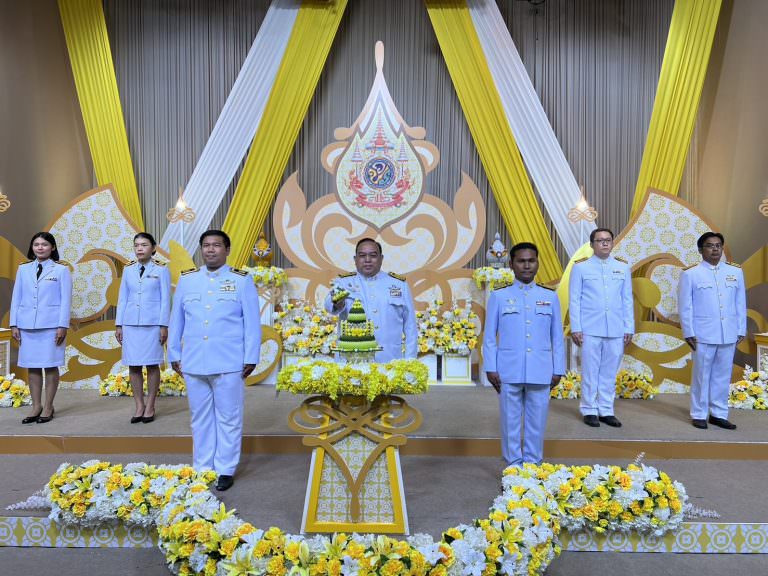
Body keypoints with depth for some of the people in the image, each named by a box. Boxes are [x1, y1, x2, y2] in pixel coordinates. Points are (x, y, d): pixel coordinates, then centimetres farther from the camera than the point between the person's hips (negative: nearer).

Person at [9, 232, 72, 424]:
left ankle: (48, 407, 10)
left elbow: (65, 300, -3)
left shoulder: (61, 270, 1)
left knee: (50, 366, 1)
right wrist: (14, 324, 5)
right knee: (32, 366, 7)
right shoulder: (23, 270, 11)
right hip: (27, 325, 4)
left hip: (51, 326, -3)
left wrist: (63, 326, -9)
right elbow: (16, 298, 11)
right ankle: (36, 407, 16)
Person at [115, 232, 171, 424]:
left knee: (152, 364, 2)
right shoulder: (128, 270, 10)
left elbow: (165, 299, -2)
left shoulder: (161, 270, 0)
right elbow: (123, 298, 12)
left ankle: (150, 406, 12)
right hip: (131, 324, 3)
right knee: (133, 365, 4)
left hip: (152, 324, -3)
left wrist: (163, 325, -7)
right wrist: (118, 325, 8)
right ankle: (139, 406, 15)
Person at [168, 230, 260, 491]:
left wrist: (251, 358, -4)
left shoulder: (242, 280, 0)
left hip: (229, 363, -3)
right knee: (200, 418, 12)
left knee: (228, 418, 5)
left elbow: (252, 323, -1)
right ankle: (202, 468, 26)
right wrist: (174, 354, 10)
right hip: (193, 362, 3)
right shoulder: (186, 280, 9)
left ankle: (225, 470, 18)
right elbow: (176, 320, 11)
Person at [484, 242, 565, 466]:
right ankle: (513, 463, 22)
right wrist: (490, 368, -3)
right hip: (508, 371, -1)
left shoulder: (550, 296, 8)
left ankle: (533, 463, 24)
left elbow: (557, 337, 8)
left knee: (537, 420, 8)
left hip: (540, 371, 1)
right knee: (510, 419, 7)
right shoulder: (499, 295, 2)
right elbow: (489, 336, 2)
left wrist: (558, 370, 5)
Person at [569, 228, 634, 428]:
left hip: (616, 330, 3)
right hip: (590, 329, -2)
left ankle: (606, 410, 19)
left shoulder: (623, 268, 11)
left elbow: (627, 300, 12)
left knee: (609, 372, 8)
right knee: (590, 372, 3)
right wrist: (575, 328, -4)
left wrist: (629, 328, 7)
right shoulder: (580, 268, 3)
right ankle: (589, 410, 15)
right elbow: (574, 300, 1)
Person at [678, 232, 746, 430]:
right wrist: (688, 333, -6)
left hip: (729, 335, 3)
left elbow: (741, 303, 11)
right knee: (702, 375, 4)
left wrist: (741, 330, 8)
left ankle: (718, 414, 22)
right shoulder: (690, 274, -2)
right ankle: (699, 415, 14)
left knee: (723, 376, 10)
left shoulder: (735, 272, 9)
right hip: (703, 335, -3)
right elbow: (685, 306, -3)